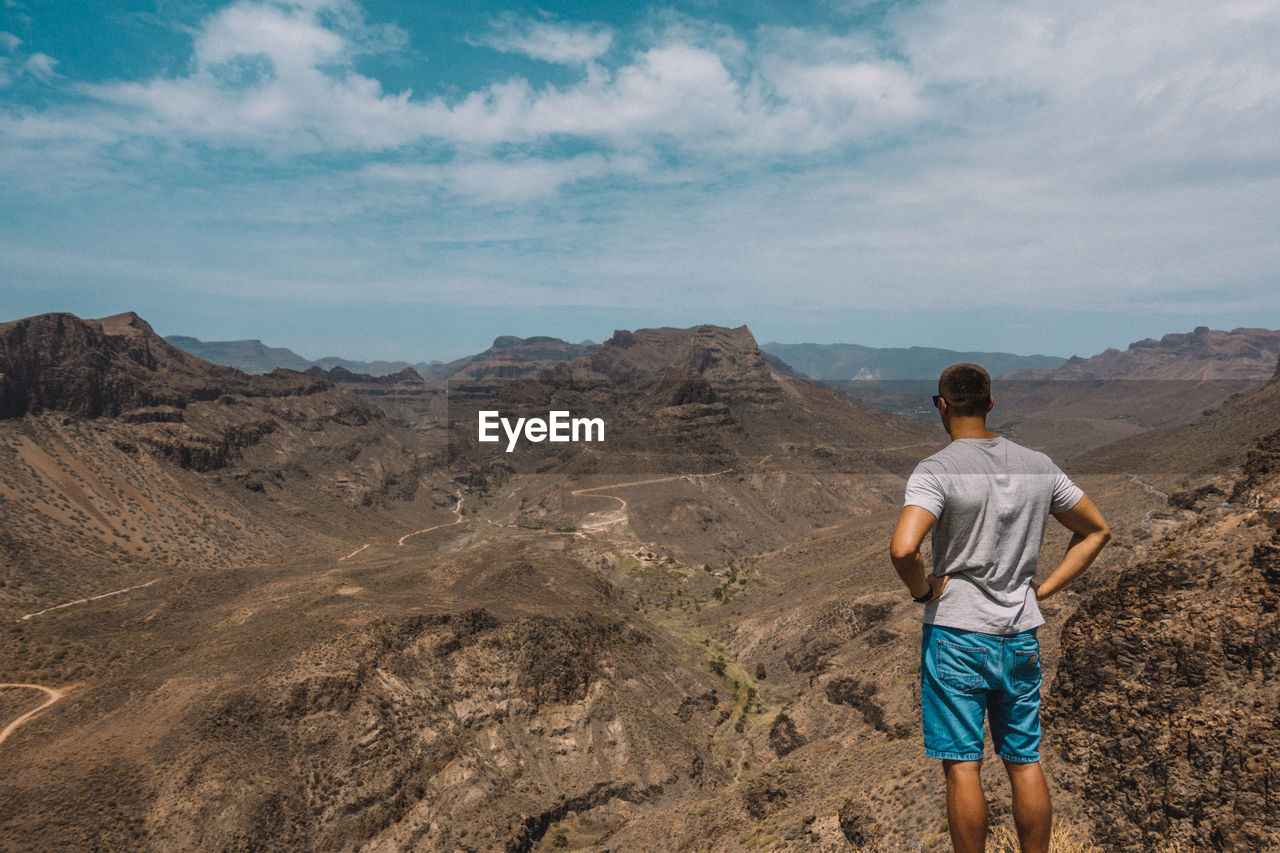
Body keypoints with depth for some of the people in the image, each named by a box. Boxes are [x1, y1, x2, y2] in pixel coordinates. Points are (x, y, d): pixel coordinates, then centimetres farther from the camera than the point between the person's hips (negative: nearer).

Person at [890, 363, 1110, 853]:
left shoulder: (936, 469, -14)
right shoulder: (1039, 466, 4)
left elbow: (902, 549, -29)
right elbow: (1096, 531, 15)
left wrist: (923, 591, -10)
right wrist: (1043, 589, 11)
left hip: (956, 633, -5)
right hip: (1022, 635, 5)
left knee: (962, 766, 5)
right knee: (1026, 763, 16)